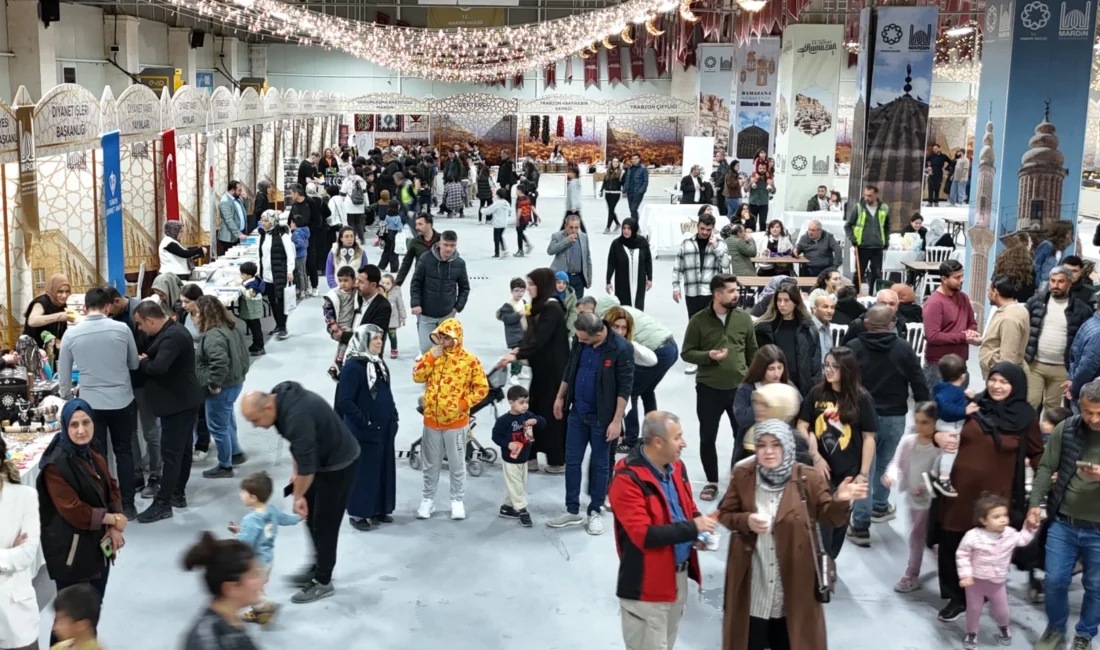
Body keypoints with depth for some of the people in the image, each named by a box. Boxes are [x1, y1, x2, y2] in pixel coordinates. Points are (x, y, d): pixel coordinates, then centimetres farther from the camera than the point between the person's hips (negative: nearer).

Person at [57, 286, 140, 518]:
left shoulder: (71, 335, -5)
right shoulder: (122, 329, -8)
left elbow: (63, 374, 6)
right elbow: (134, 364, 6)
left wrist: (67, 397, 26)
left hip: (90, 404, 0)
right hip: (122, 401, 0)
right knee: (124, 453, 12)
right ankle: (127, 505, 17)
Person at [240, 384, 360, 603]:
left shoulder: (297, 416, -35)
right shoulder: (280, 398, -6)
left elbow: (307, 464, -28)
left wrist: (298, 497, -15)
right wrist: (295, 471, 10)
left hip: (339, 463, -10)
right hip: (321, 459, 10)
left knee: (324, 522, -1)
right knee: (312, 516, 18)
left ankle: (323, 582, 11)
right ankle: (318, 568, 32)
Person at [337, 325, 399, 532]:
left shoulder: (379, 364, 9)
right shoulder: (353, 366, -17)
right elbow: (344, 401, -21)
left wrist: (393, 417, 11)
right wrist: (365, 422, -17)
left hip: (384, 429, 8)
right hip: (364, 431, -8)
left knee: (384, 469, 14)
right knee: (363, 472, 1)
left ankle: (380, 510, 27)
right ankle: (358, 514, 13)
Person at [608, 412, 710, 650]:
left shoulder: (676, 467, 4)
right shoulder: (627, 479, -22)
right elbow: (643, 535, -27)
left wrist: (700, 532, -6)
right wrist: (692, 529, -24)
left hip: (678, 575, 8)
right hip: (646, 584, -8)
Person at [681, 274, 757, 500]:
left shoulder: (744, 319, 1)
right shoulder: (699, 320, -6)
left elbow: (753, 353, 8)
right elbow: (686, 353, -2)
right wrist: (708, 356, -20)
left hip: (739, 388, 1)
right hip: (708, 389, -1)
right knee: (707, 438, 7)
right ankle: (712, 482, 23)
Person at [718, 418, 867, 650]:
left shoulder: (808, 479, -9)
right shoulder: (742, 476, -6)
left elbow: (830, 517, -7)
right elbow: (724, 513, 2)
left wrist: (840, 500, -29)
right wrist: (745, 521, -19)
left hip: (793, 581, 0)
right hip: (751, 581, 1)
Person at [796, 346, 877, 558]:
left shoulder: (861, 398, -8)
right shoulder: (817, 393, -3)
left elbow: (869, 438, -5)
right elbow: (802, 426, 2)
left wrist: (863, 474, -6)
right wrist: (815, 455, -8)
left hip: (848, 471, 0)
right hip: (820, 467, 0)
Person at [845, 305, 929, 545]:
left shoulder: (854, 348, -6)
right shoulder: (904, 348, -3)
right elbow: (919, 384, -1)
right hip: (895, 417, 2)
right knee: (885, 464, 22)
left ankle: (860, 525, -1)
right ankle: (880, 507, 41)